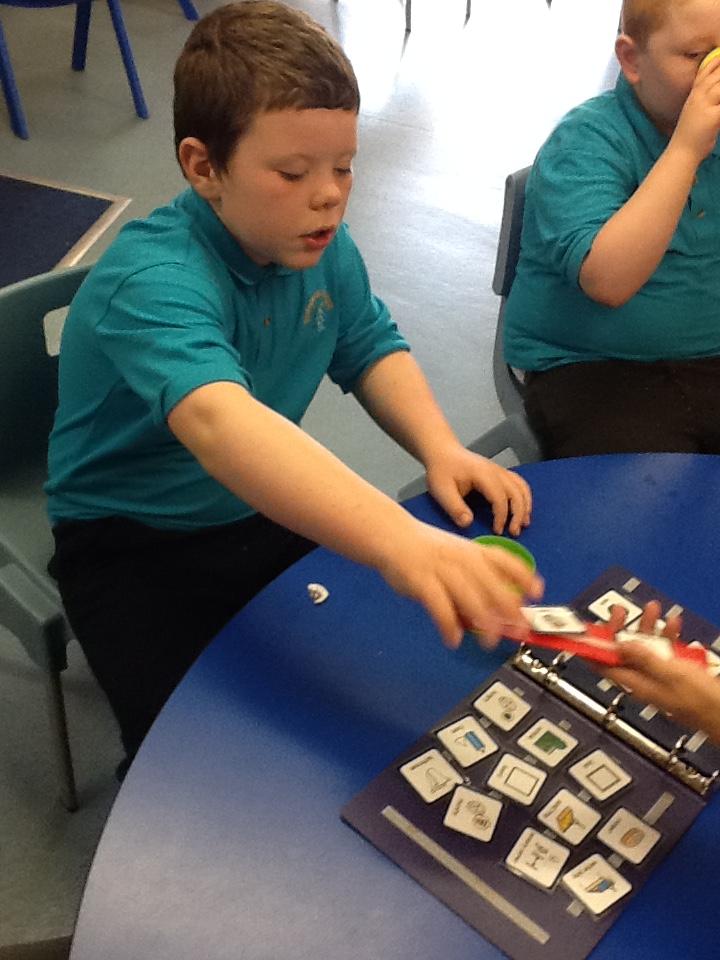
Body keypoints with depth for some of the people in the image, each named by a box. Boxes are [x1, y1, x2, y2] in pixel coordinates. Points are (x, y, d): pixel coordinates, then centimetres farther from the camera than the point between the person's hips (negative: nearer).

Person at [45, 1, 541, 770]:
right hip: (136, 547, -5)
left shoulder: (319, 245, -8)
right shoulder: (152, 282, -31)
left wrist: (440, 448, -13)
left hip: (267, 511, 6)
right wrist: (400, 541, -64)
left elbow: (371, 350, 7)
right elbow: (219, 423, -49)